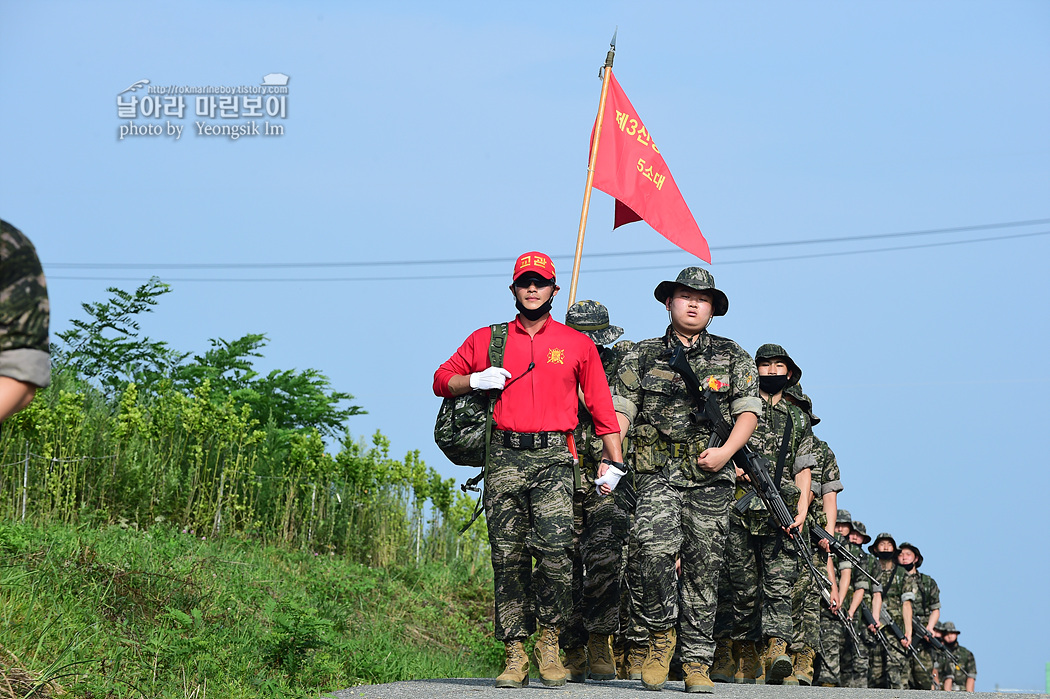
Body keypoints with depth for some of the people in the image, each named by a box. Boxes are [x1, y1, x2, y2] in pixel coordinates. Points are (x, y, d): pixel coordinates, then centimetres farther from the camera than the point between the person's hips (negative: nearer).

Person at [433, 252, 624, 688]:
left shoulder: (577, 344, 14)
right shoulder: (486, 340, 16)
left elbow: (601, 406, 14)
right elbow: (443, 380, 21)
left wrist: (613, 460, 7)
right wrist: (475, 380, 1)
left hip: (554, 457, -1)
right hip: (504, 457, 1)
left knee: (556, 547, -19)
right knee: (508, 557, -2)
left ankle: (549, 641, -4)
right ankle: (515, 655, 2)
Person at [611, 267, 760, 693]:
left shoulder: (732, 358, 12)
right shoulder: (643, 357, 12)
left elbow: (748, 412, 7)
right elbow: (620, 411, 7)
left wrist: (725, 451, -10)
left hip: (711, 478, 1)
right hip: (658, 474, -1)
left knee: (703, 570, 1)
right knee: (655, 549, -23)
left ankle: (697, 662, 7)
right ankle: (660, 635, -3)